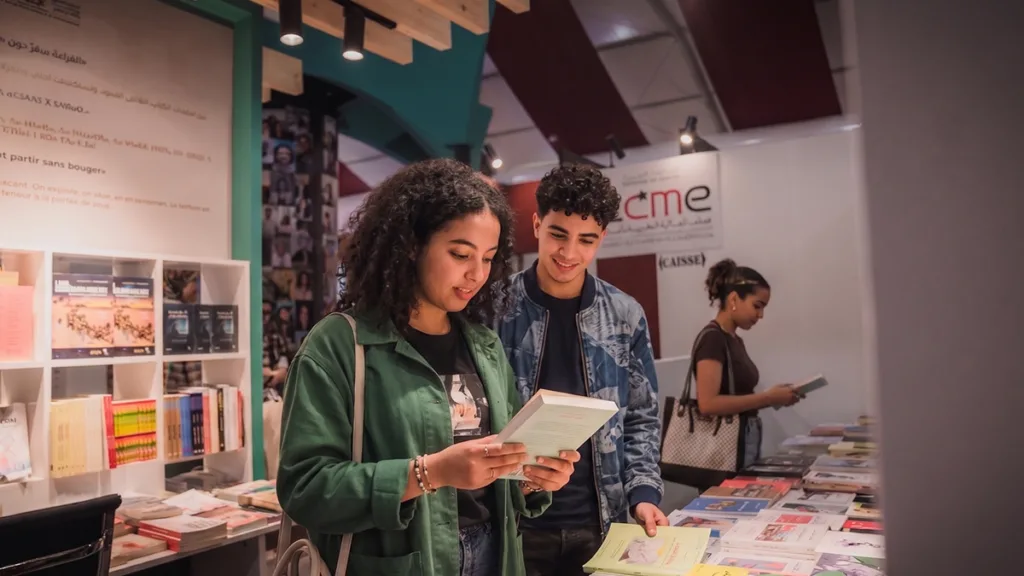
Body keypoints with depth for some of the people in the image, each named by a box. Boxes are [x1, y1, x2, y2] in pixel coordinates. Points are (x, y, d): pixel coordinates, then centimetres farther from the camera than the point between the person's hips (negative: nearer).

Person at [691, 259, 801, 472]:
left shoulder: (736, 341, 13)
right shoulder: (712, 338, -15)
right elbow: (708, 403, -25)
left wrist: (774, 397, 3)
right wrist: (767, 397, -18)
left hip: (745, 441, 9)